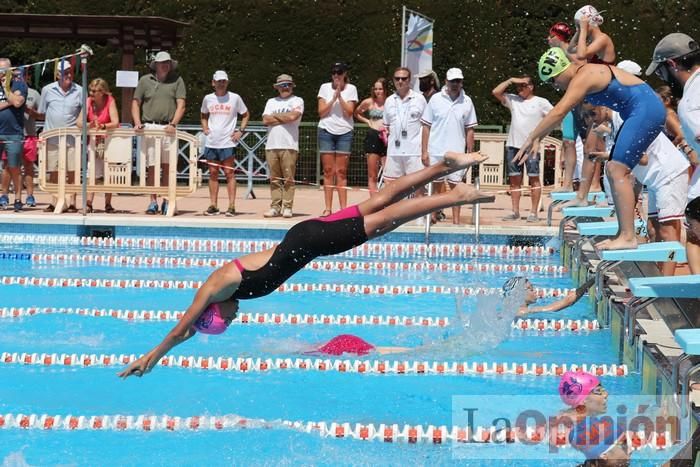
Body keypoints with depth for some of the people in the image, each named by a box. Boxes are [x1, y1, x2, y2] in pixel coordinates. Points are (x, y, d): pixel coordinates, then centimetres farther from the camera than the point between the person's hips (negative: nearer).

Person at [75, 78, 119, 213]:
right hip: (93, 141, 2)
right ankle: (89, 203, -8)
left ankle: (108, 204, 9)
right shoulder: (89, 101, -5)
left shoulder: (110, 101, -13)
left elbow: (115, 123, -23)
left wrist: (103, 126, -42)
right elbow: (78, 122, -14)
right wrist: (88, 125, -36)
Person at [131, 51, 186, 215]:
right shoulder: (145, 80, 10)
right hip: (149, 127, 0)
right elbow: (135, 103, 11)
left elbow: (181, 105, 1)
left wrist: (173, 124, -12)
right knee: (151, 166, -1)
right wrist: (137, 122, -4)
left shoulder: (177, 80, 8)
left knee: (167, 166, 0)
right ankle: (153, 202, 4)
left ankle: (166, 202, 5)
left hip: (168, 128, 0)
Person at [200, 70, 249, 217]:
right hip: (211, 142, 3)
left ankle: (231, 206, -5)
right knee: (213, 173, 5)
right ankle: (213, 206, 9)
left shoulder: (235, 98, 1)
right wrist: (205, 128, 9)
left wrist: (240, 131, -1)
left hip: (228, 142, -3)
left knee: (229, 173, -5)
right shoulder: (208, 98, 9)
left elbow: (245, 115, 10)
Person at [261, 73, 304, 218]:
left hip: (289, 145, -4)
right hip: (271, 145, 4)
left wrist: (275, 116, 1)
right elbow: (265, 120, 5)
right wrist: (284, 118, -3)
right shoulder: (271, 102, 19)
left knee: (288, 178, -5)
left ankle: (288, 207, -4)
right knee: (274, 179, 4)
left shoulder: (297, 101, 7)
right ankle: (275, 207, 7)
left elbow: (293, 116, -12)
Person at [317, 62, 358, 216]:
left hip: (344, 132, -1)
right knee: (328, 171, 0)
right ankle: (328, 208, 0)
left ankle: (343, 207, -1)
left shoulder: (351, 89, 4)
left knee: (341, 172, -2)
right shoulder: (325, 87, 5)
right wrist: (334, 97, -11)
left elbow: (349, 112, -5)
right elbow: (321, 112, -1)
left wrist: (340, 96, -13)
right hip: (326, 130, 1)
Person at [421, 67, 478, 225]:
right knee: (436, 185, 8)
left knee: (455, 185, 2)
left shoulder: (467, 102, 3)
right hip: (436, 151, -1)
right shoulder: (436, 99, -1)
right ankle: (433, 214, 17)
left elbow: (469, 130, 6)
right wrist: (424, 151, -4)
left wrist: (470, 153, 2)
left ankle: (456, 220, 5)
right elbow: (426, 127, 1)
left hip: (457, 153, 1)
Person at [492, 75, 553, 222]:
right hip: (513, 145, 5)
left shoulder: (541, 102, 1)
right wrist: (510, 80, 2)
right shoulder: (513, 100, 12)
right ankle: (515, 212, 8)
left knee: (534, 179, -3)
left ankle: (534, 213, -3)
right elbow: (496, 92, 5)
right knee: (514, 179, 5)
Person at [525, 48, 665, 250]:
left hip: (646, 110, -11)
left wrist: (532, 138, -20)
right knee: (614, 170, 13)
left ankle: (628, 237, -19)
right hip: (640, 113, 11)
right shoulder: (586, 75, 15)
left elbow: (558, 112, -23)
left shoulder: (583, 77, -16)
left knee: (617, 170, -15)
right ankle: (623, 233, 15)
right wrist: (538, 138, 18)